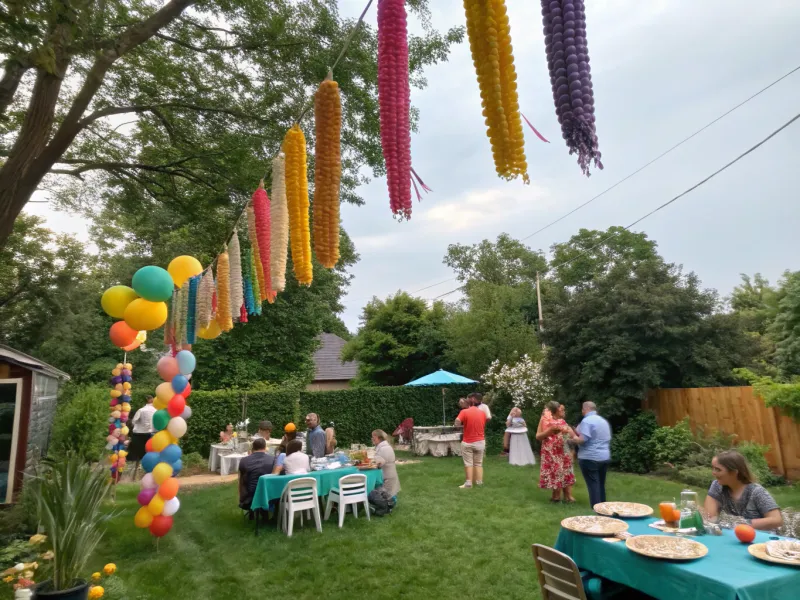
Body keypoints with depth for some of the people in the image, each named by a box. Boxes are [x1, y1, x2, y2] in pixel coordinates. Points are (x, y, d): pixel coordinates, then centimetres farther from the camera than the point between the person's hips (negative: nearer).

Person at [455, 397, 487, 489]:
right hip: (480, 442, 3)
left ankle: (468, 483, 3)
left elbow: (457, 423, -23)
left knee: (468, 463, 4)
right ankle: (479, 482, 14)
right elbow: (484, 425, 10)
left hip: (467, 442, -3)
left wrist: (463, 424, -4)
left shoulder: (464, 412, -14)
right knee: (479, 463, 12)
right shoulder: (483, 413, -2)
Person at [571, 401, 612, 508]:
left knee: (593, 485, -3)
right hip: (605, 457, 8)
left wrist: (574, 437, -1)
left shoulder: (587, 421, -14)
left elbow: (582, 440, -21)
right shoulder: (604, 421, 14)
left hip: (590, 458, -8)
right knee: (601, 484, 15)